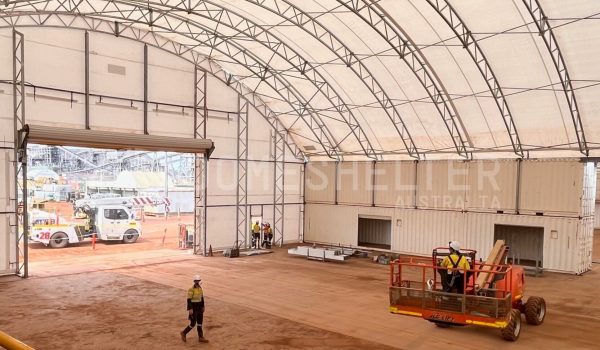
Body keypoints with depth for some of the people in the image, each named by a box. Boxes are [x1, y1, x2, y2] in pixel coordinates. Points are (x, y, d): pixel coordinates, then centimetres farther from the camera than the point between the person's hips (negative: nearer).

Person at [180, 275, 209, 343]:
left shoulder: (200, 288, 5)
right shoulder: (191, 289, -19)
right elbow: (189, 300, -20)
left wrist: (203, 307, 15)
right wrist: (190, 309, -24)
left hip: (199, 308, 7)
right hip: (193, 309, -7)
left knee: (200, 323, 8)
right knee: (193, 324, -2)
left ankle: (201, 337, 15)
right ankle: (184, 333, 21)